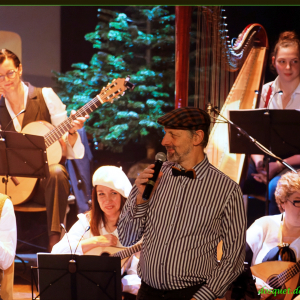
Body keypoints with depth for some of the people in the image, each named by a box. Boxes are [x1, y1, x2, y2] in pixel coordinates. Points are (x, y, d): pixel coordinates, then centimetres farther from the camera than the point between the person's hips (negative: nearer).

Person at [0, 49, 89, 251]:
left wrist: (72, 132, -22)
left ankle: (55, 241, -39)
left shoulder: (45, 97, 0)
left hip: (44, 179, -2)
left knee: (57, 173, -37)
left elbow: (69, 149, -3)